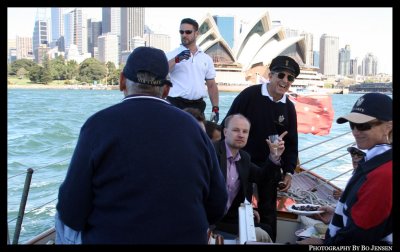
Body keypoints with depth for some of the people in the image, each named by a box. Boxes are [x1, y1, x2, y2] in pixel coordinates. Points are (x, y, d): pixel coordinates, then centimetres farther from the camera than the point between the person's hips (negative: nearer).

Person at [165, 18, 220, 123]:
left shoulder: (206, 58, 12)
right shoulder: (172, 55, 1)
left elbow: (211, 85, 15)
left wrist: (215, 108, 7)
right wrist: (176, 59, -30)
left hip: (198, 106, 4)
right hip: (176, 104, -4)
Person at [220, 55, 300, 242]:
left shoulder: (289, 108, 1)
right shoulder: (249, 95, -13)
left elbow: (291, 143, 6)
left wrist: (288, 172, 0)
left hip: (269, 167, 3)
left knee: (268, 210, 11)